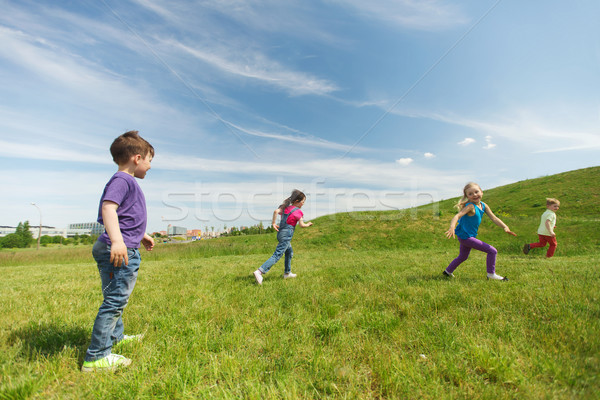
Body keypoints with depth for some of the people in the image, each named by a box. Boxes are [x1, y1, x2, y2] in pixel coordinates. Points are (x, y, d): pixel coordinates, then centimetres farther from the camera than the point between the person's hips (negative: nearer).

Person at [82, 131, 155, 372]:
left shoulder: (127, 182, 19)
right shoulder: (122, 180, -12)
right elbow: (108, 208, -27)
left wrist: (141, 236, 37)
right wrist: (117, 240, -37)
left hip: (118, 250, 11)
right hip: (120, 251, -11)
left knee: (114, 298, 23)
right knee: (115, 300, -5)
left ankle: (115, 336, 42)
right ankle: (95, 357, 4)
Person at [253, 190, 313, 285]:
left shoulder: (285, 207, 10)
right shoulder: (298, 211, -7)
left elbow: (276, 211, -6)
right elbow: (301, 225, -7)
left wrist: (273, 223, -3)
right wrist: (308, 224, 12)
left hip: (281, 233, 9)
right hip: (286, 235, -9)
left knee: (289, 253, 26)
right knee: (277, 255, -12)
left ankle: (287, 273, 36)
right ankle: (259, 272, -21)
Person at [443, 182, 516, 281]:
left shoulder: (484, 206, 1)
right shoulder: (470, 206, -23)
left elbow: (494, 218, -1)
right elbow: (457, 216, -35)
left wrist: (505, 227, -15)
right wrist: (452, 228, -52)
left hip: (465, 237, 9)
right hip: (465, 237, -9)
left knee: (463, 257, 27)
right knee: (492, 251, -6)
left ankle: (448, 271, 41)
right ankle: (491, 274, 8)